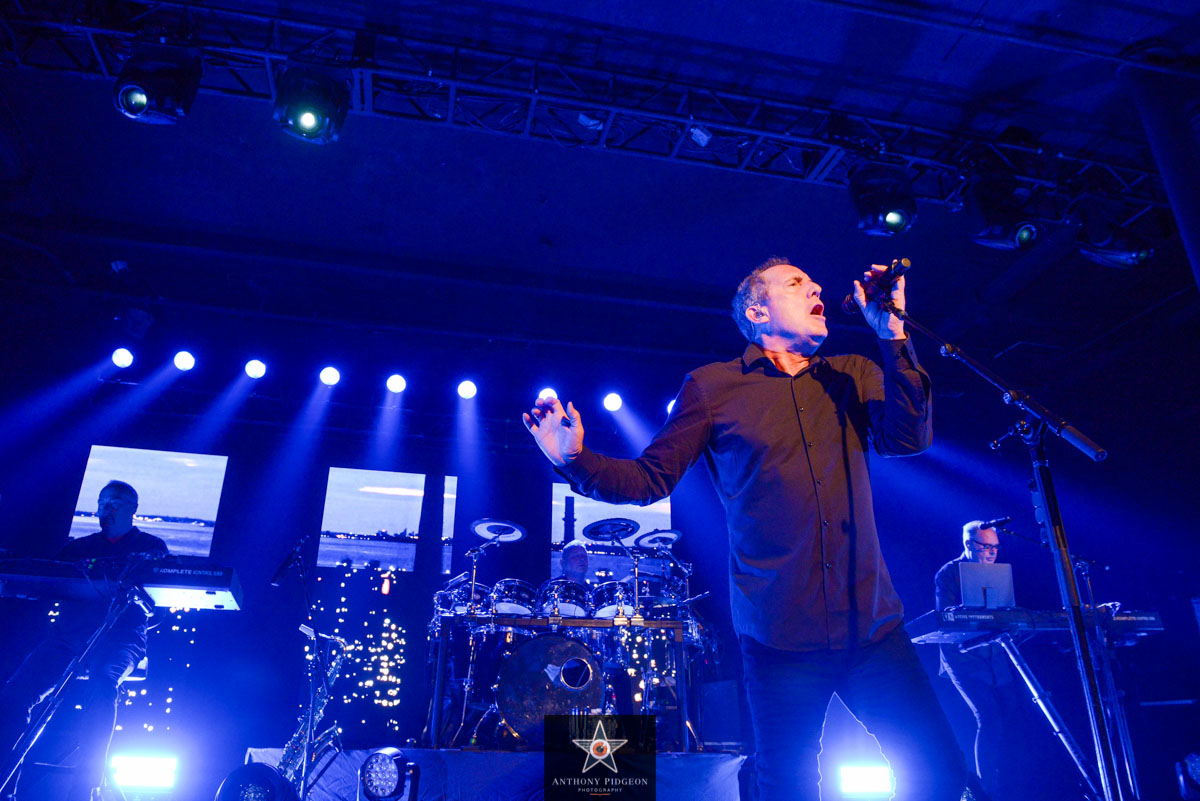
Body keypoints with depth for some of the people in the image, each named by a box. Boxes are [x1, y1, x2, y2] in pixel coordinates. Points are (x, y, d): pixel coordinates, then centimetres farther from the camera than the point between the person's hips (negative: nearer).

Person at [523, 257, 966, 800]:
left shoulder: (854, 377, 12)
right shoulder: (713, 387, 3)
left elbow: (908, 438, -5)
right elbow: (649, 479, 1)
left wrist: (891, 335, -12)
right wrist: (576, 461, -16)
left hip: (873, 624, 3)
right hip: (781, 635, -3)